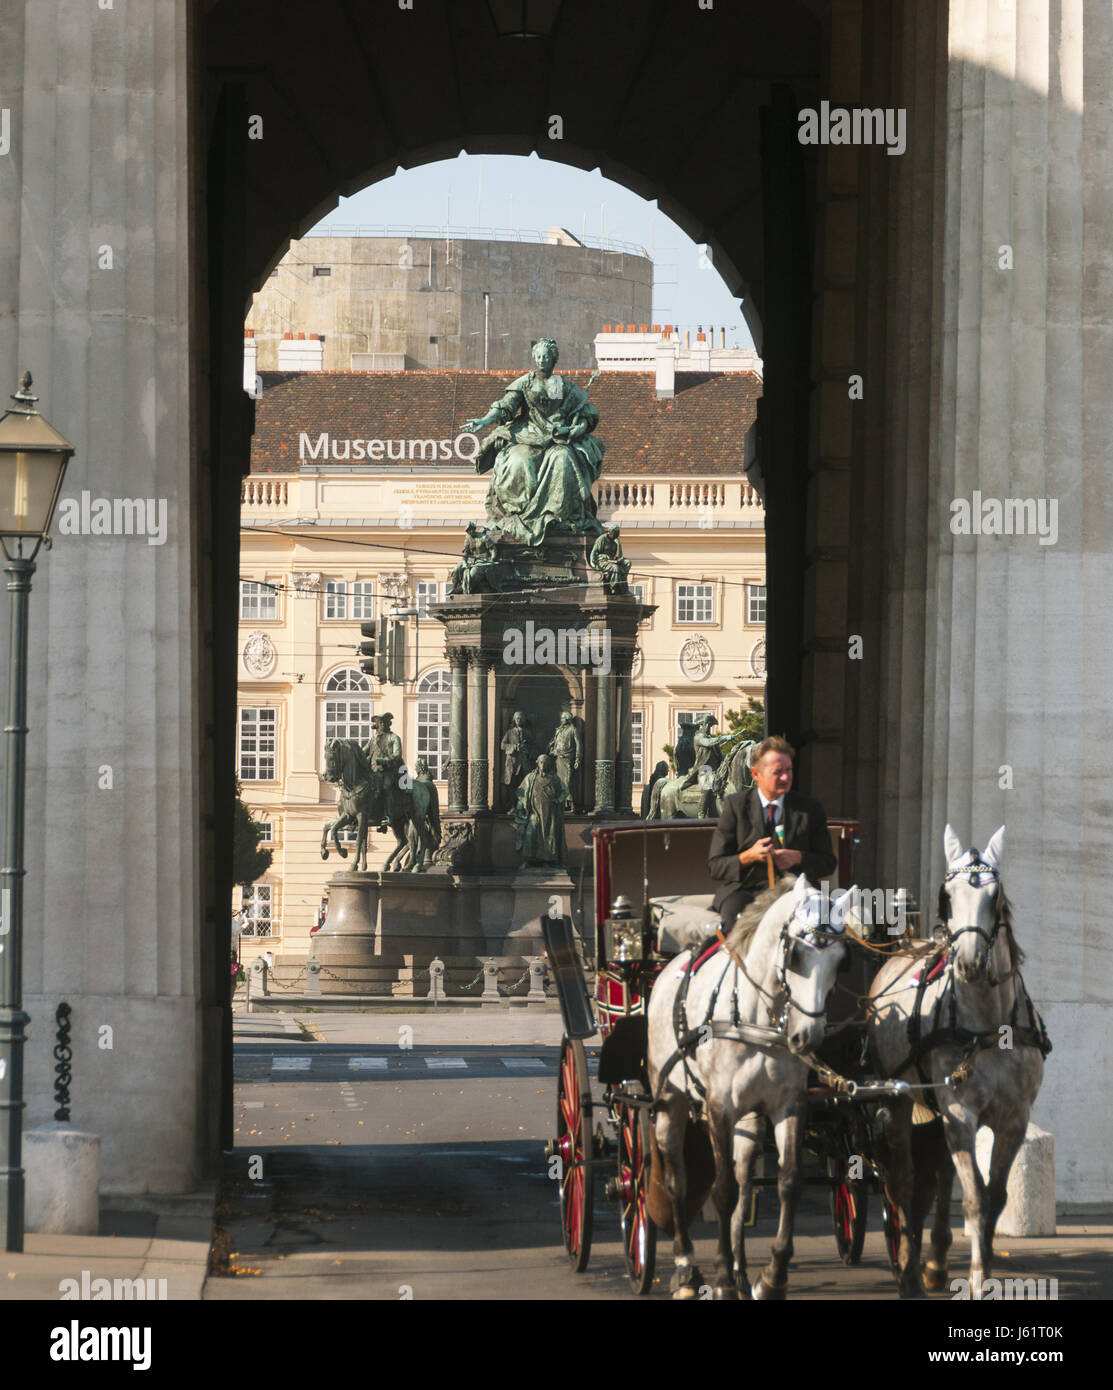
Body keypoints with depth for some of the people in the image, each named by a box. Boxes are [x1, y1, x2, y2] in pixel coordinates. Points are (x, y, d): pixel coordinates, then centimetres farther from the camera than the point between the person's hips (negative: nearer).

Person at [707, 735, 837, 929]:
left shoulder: (810, 809, 12)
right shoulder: (735, 806, 7)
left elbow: (828, 863, 12)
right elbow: (715, 867, 4)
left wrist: (798, 858, -9)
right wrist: (748, 857, -16)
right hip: (746, 889, -1)